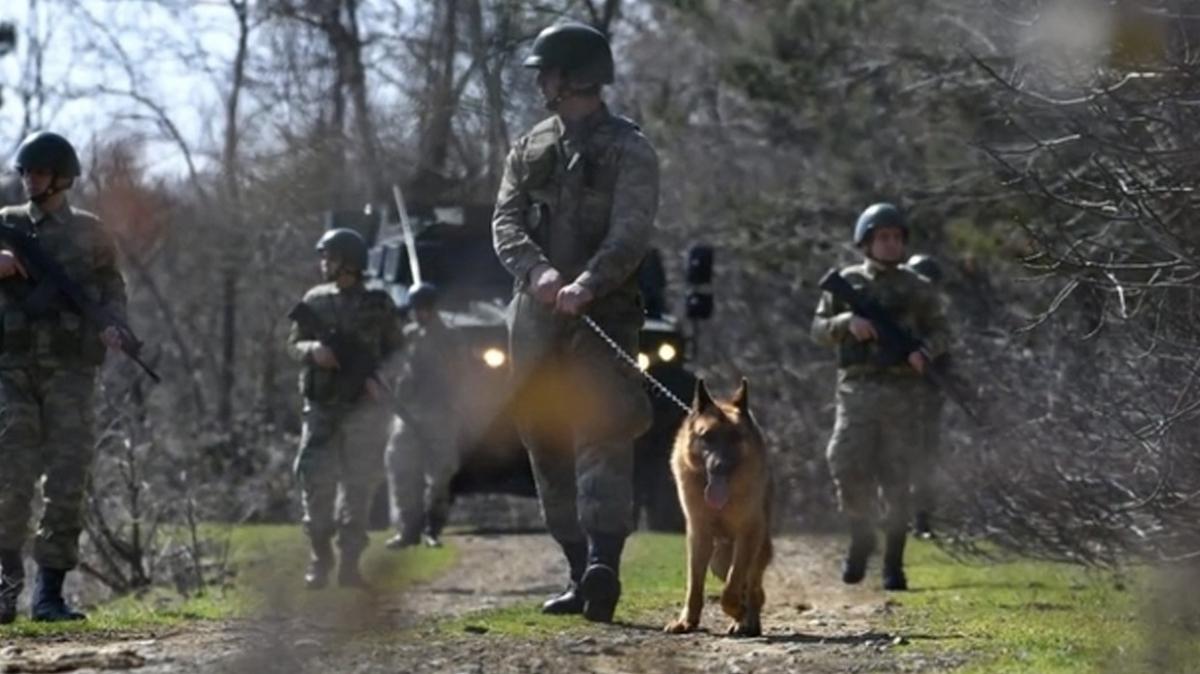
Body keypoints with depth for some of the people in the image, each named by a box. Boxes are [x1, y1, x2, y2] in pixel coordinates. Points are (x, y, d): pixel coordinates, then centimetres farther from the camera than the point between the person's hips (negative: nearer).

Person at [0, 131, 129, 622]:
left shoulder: (89, 234, 9)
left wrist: (112, 326, -4)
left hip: (70, 368, 0)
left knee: (68, 483, -3)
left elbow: (112, 287, 16)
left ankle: (50, 592, 1)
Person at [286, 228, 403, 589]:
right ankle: (319, 561, 2)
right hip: (321, 407, 2)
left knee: (358, 485, -1)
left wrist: (378, 378, -11)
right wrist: (312, 350, -10)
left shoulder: (378, 304, 3)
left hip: (364, 407, -2)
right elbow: (293, 345, 12)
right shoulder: (315, 300, 9)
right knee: (315, 480, -7)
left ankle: (349, 563, 4)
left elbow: (395, 352, 6)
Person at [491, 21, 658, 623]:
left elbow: (630, 233, -13)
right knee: (547, 446, 6)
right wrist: (538, 271, -18)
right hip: (534, 318, 6)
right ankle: (580, 573, 12)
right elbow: (505, 223, 3)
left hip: (602, 315, -6)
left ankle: (603, 566, -31)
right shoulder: (529, 149, 16)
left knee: (601, 436, -17)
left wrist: (587, 284, -30)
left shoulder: (628, 151, -1)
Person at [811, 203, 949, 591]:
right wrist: (847, 322, -11)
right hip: (857, 388, 0)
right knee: (847, 465, -14)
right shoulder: (847, 283, 9)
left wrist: (925, 353, -8)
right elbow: (819, 330, 9)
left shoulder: (916, 289, 10)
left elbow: (938, 331, 14)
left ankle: (893, 564, 4)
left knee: (896, 479, -2)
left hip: (902, 392, 0)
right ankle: (861, 538, 10)